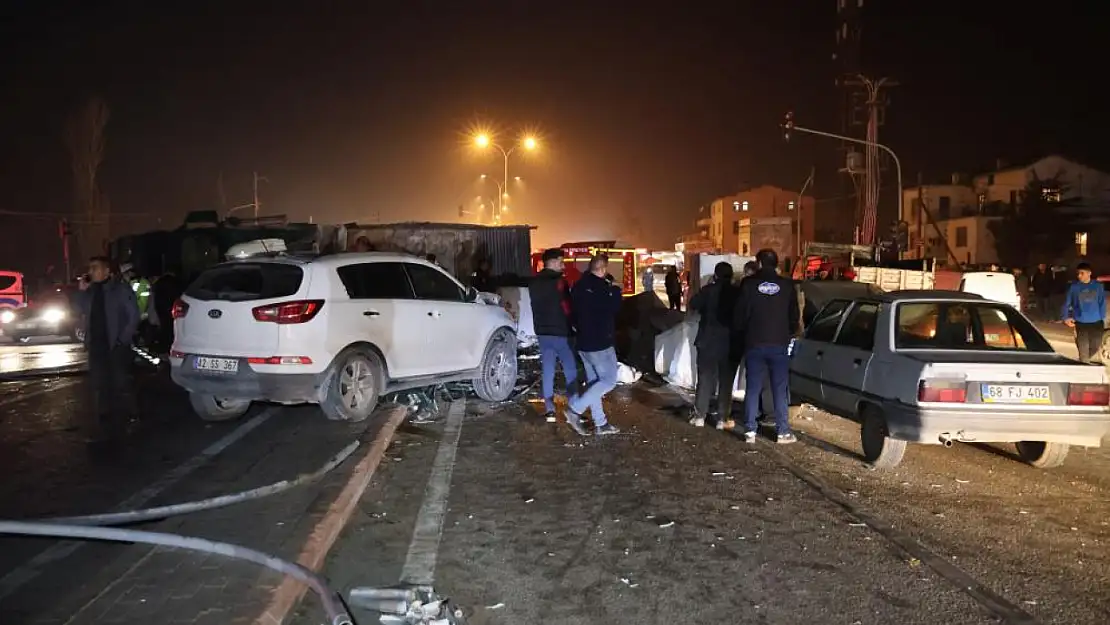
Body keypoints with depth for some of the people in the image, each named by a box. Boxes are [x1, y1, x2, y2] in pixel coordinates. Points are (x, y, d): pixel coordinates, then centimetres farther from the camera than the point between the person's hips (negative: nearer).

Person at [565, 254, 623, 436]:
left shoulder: (578, 286, 8)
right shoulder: (602, 287, -18)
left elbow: (574, 310, 13)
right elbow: (614, 307, -15)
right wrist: (615, 290, -1)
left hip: (583, 341, 9)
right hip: (600, 342, -9)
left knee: (593, 381, 12)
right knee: (609, 380, -1)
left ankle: (600, 423, 16)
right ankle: (575, 409, -8)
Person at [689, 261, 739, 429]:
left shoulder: (708, 290, -8)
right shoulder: (737, 293, -4)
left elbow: (693, 305, 1)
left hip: (708, 342, 0)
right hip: (730, 343, 1)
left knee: (705, 379, 8)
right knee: (726, 381, 6)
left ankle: (699, 416, 8)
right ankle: (723, 419, 5)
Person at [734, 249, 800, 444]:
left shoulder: (749, 284, -3)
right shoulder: (787, 285, 1)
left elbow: (740, 314, -1)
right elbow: (794, 316, 7)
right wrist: (791, 332, 26)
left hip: (754, 343, -1)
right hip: (779, 343, 1)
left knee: (752, 389, 5)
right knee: (780, 390, 6)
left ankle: (750, 431, 4)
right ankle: (783, 432, 7)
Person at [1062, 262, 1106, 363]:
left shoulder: (1098, 286, 1)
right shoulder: (1074, 287, -3)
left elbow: (1102, 304, 6)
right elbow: (1066, 303, 3)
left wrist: (1102, 319, 3)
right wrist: (1066, 317, -5)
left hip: (1096, 322, 2)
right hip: (1080, 323, -2)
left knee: (1096, 347, 13)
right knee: (1083, 349, 1)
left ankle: (1087, 361, 39)